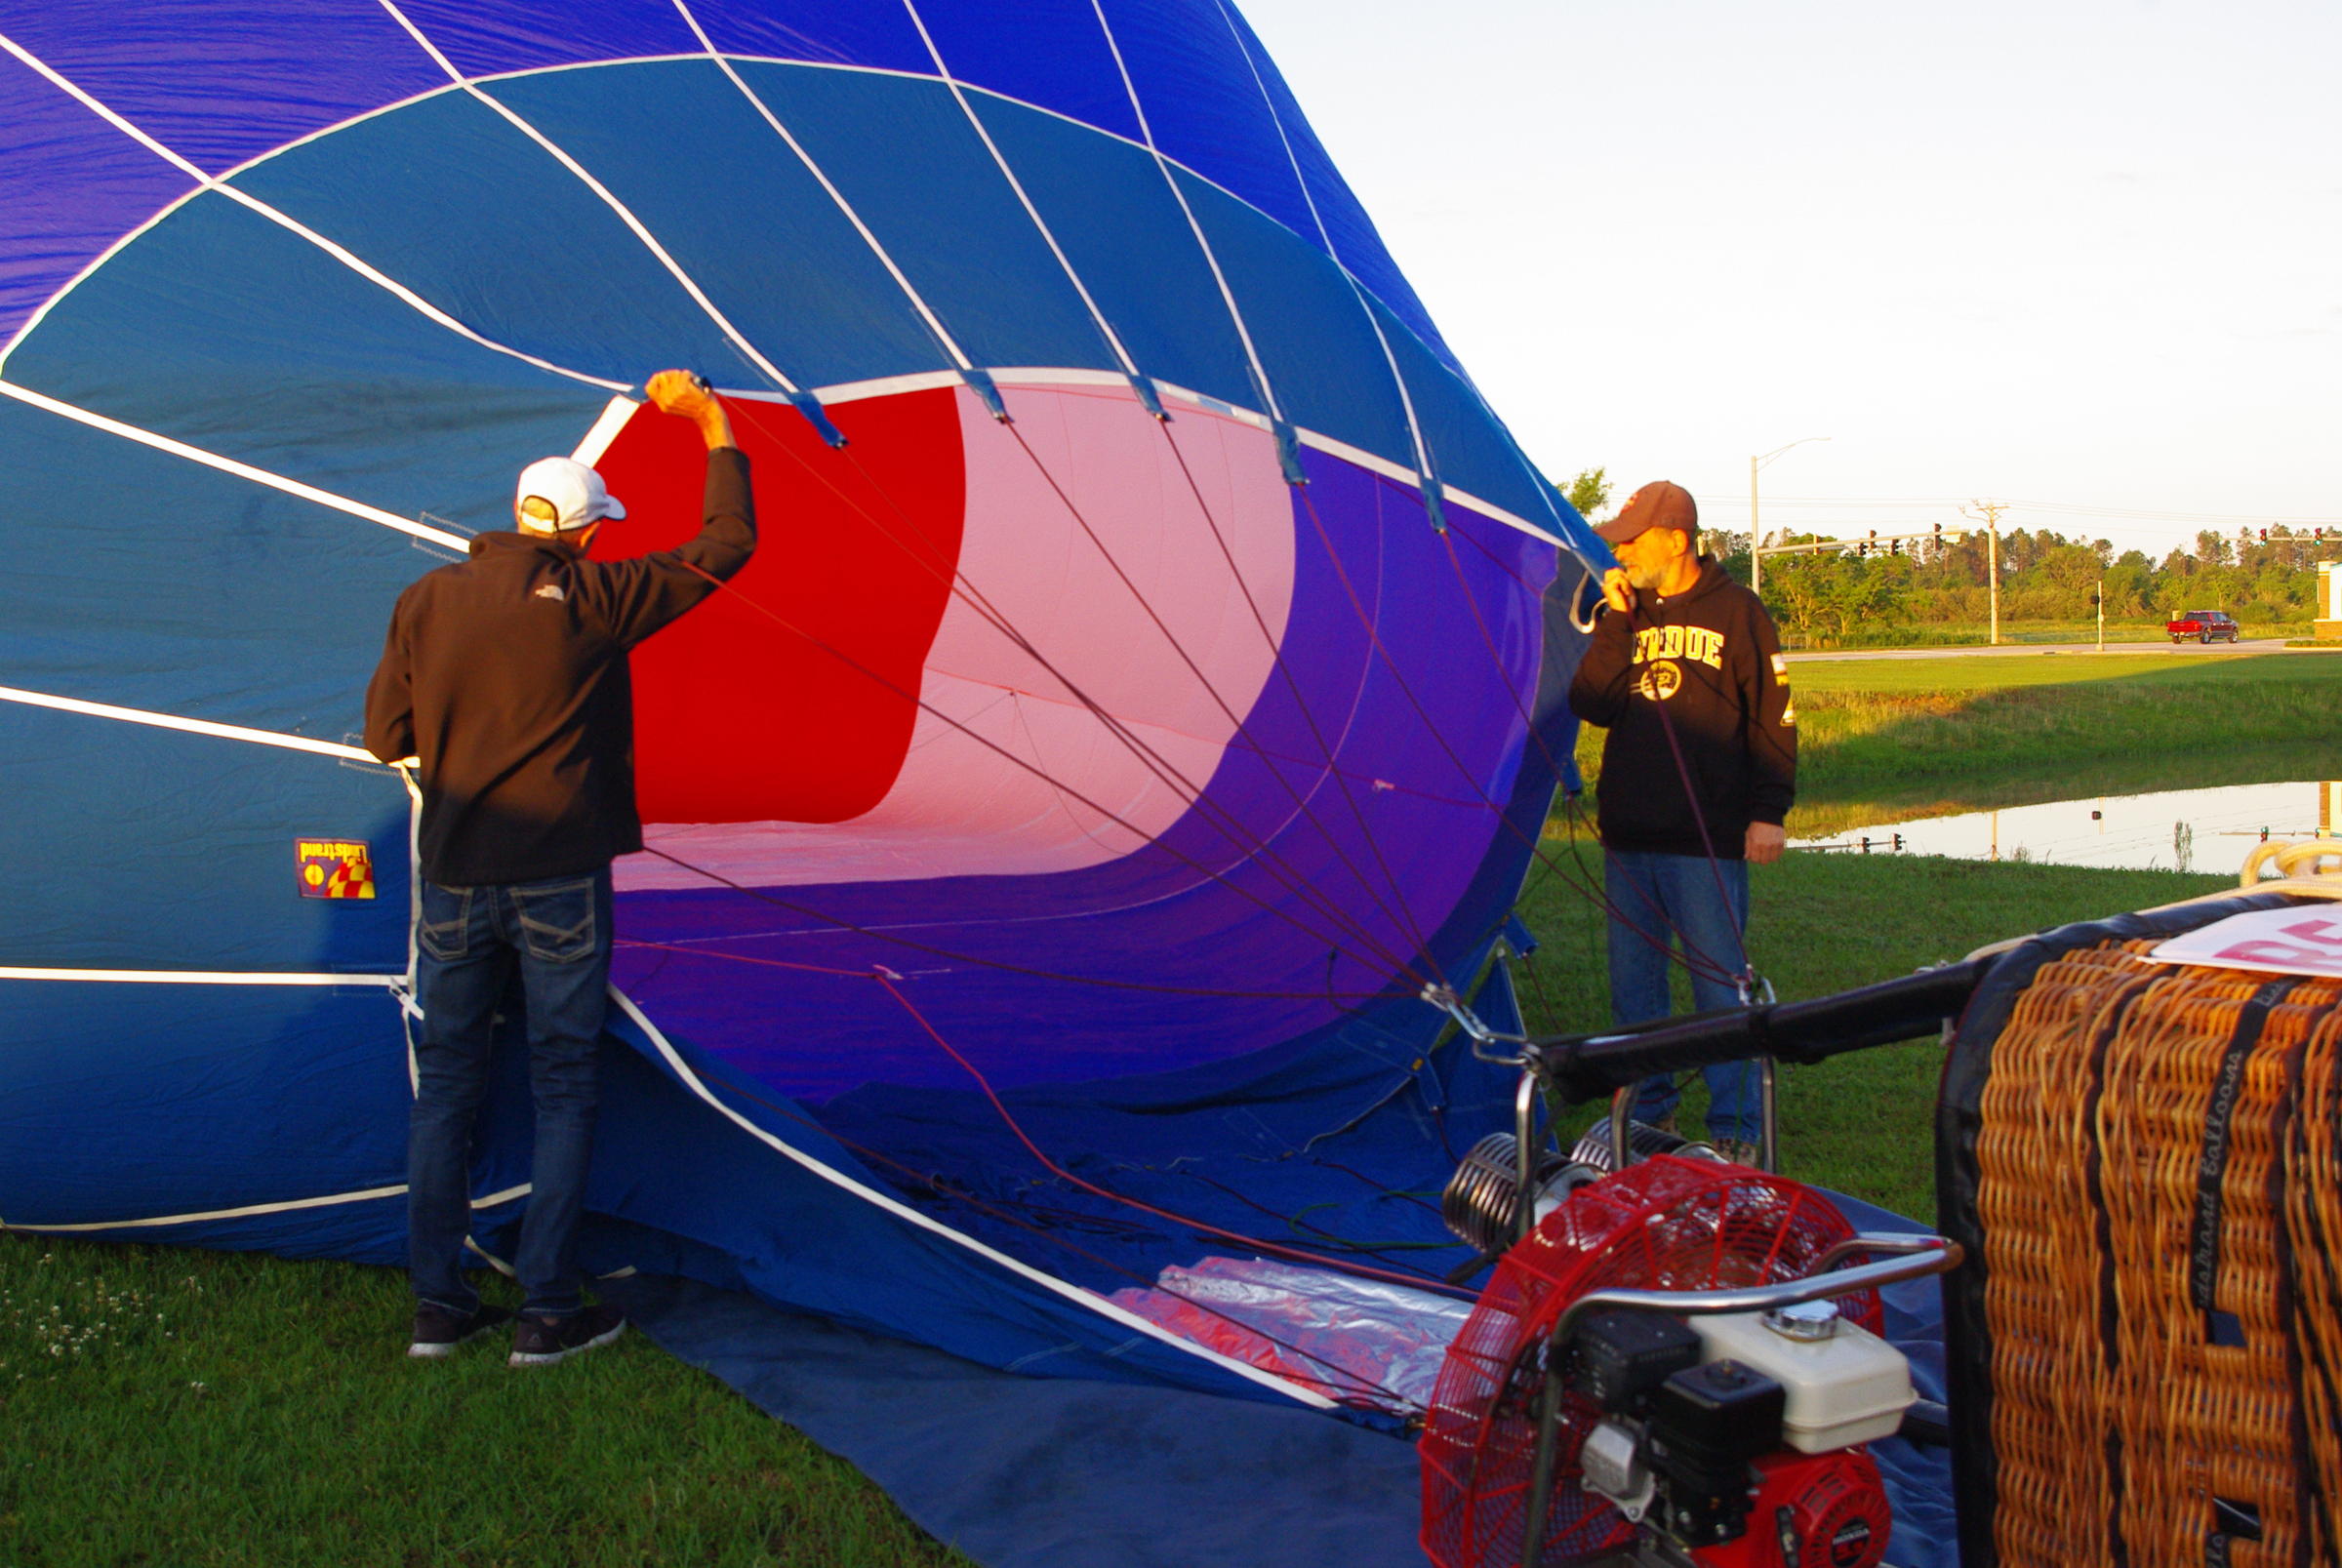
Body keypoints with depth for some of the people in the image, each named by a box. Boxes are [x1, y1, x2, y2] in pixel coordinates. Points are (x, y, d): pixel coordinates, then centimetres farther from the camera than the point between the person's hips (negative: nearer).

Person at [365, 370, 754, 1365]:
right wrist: (712, 423, 11)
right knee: (564, 1086, 6)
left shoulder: (426, 601, 2)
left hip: (453, 879, 4)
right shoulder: (591, 601, -9)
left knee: (444, 1082, 14)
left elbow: (386, 736, 7)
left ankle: (437, 1305, 20)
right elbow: (726, 544, -1)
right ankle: (548, 1312, 10)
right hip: (558, 880, -4)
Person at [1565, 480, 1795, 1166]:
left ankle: (1733, 1129, 9)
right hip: (1627, 838, 5)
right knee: (1632, 984, 12)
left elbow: (1772, 720, -1)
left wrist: (1768, 810, -7)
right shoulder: (1625, 612, 10)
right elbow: (1589, 705, -1)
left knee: (1720, 986, -1)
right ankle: (1646, 1111, 25)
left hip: (1707, 843, -5)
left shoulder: (1735, 612, -2)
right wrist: (1616, 623, -8)